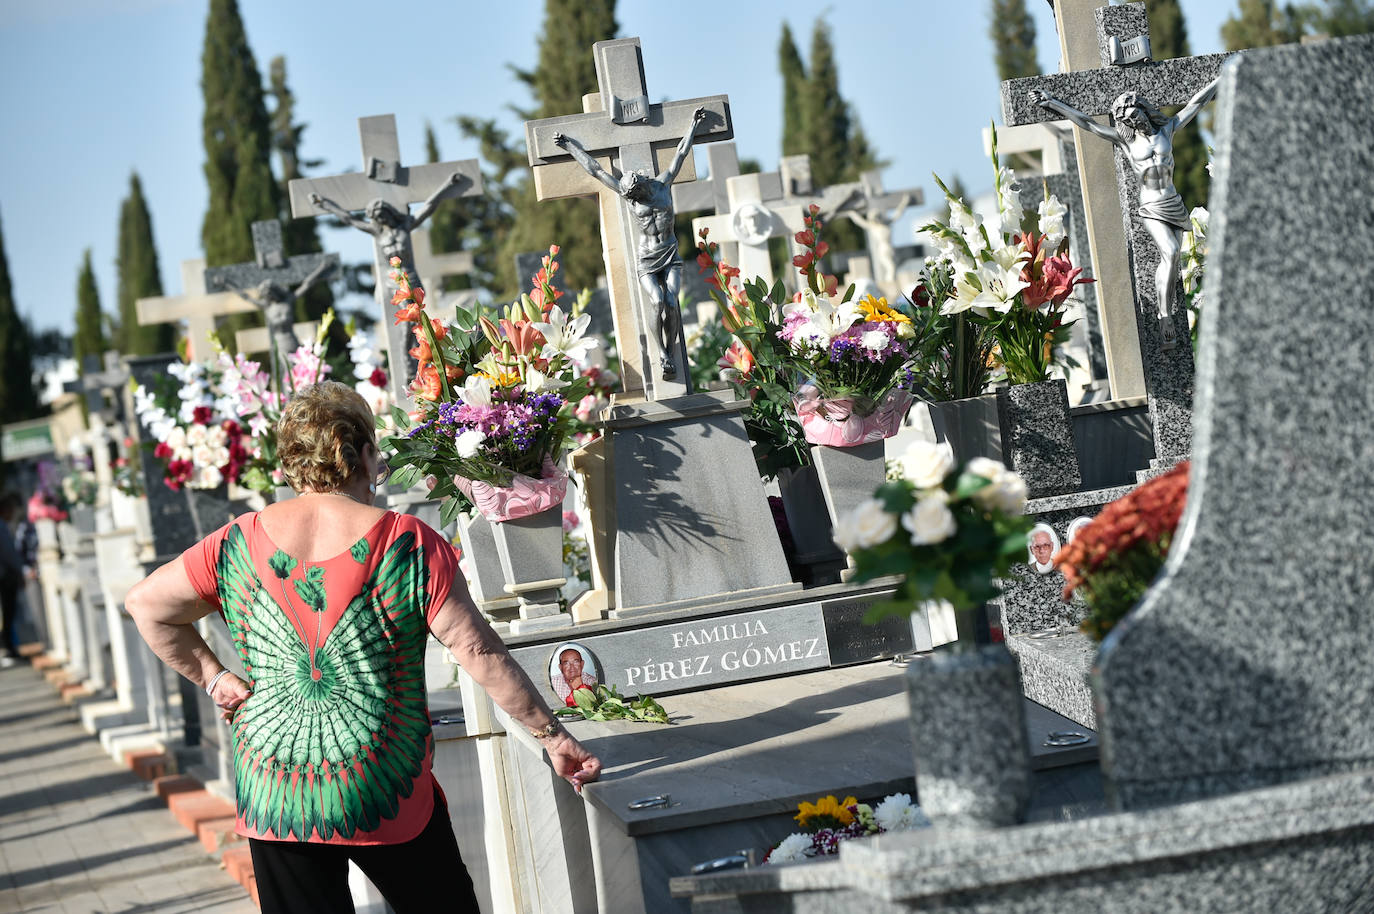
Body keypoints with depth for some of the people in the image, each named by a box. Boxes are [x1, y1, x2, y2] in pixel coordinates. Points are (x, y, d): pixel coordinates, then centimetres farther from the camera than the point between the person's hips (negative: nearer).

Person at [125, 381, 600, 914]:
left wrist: (213, 678, 10)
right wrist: (550, 735, -2)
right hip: (385, 798, -2)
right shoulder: (408, 545, -7)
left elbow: (144, 605, 8)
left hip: (273, 801, 2)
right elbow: (479, 652, -9)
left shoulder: (240, 544, 1)